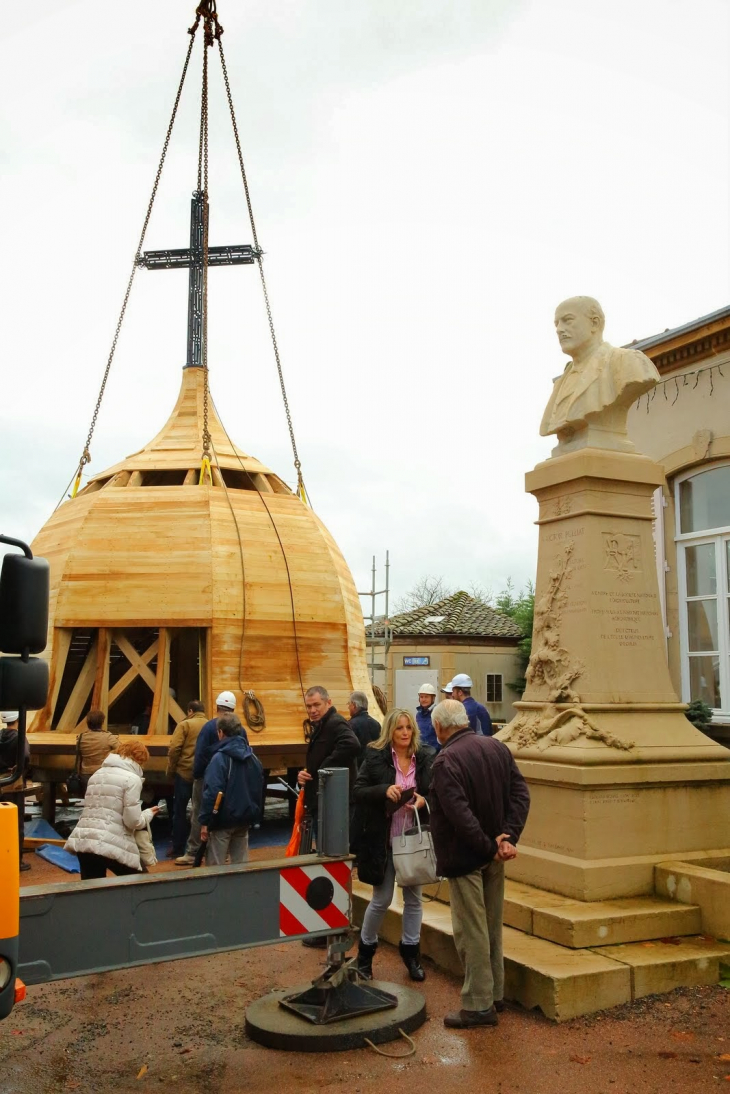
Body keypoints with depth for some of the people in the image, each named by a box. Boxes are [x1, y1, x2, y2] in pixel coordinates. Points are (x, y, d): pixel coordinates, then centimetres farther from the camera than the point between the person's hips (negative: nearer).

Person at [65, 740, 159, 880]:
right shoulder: (132, 779, -4)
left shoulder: (98, 773, 19)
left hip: (82, 841, 7)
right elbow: (132, 821, -8)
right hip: (110, 845, -7)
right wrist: (148, 813, 12)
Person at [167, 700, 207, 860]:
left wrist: (171, 771, -1)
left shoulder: (185, 724, -5)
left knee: (180, 811, 8)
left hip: (184, 773, -3)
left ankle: (178, 849, 12)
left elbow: (174, 749, -12)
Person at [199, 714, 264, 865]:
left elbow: (212, 792, -21)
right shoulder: (252, 758, 7)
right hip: (245, 819, 6)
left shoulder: (220, 758, -15)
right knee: (241, 865, 14)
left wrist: (205, 822, -16)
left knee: (215, 867, 4)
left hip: (223, 820, -6)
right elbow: (259, 790, 14)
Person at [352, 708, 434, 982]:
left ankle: (411, 952, 30)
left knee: (413, 898, 12)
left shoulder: (427, 757, -3)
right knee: (381, 900, 7)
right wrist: (383, 791, -25)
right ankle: (365, 950, 29)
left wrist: (425, 800, -18)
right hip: (383, 840, -2)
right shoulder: (375, 757, -8)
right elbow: (358, 791, -9)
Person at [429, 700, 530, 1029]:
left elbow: (460, 814, -26)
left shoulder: (445, 761, -21)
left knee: (471, 932, 3)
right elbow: (521, 793, -3)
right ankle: (495, 993, 31)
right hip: (493, 856, 7)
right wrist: (508, 836, -10)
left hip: (464, 857, -7)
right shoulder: (497, 747, 1)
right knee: (492, 926, 19)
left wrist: (490, 846, -17)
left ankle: (479, 1005, 12)